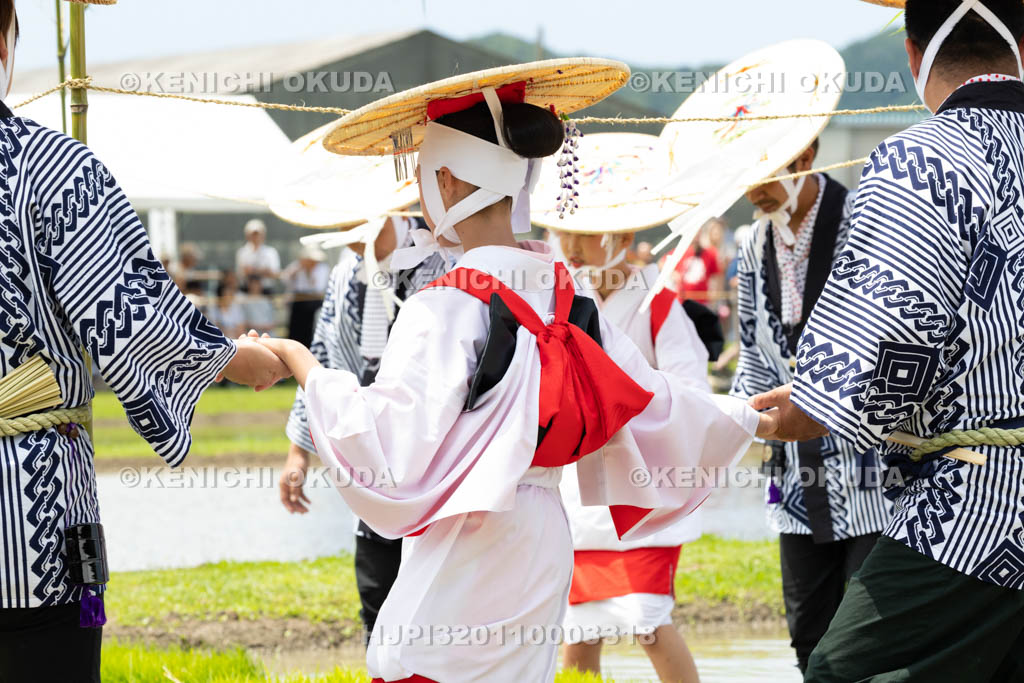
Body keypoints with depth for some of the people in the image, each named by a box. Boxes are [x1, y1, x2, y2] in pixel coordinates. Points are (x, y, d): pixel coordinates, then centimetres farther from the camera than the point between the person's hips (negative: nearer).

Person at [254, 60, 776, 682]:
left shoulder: (446, 309, -14)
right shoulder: (564, 298, 8)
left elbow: (389, 455, -19)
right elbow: (650, 404, 16)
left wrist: (303, 365, -9)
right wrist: (748, 420, 34)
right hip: (544, 552, 8)